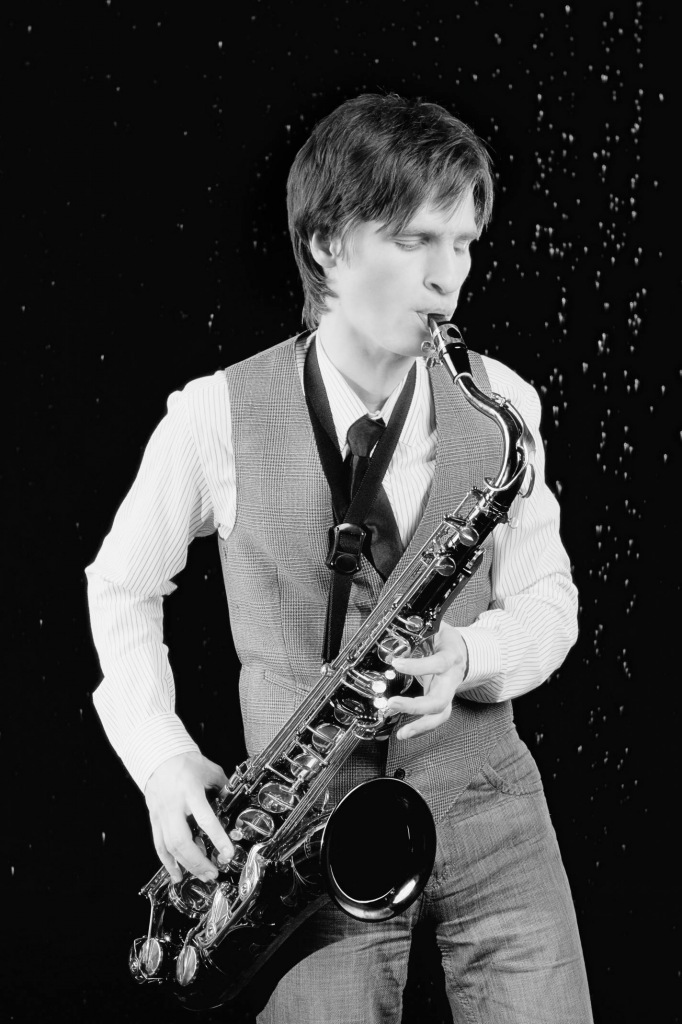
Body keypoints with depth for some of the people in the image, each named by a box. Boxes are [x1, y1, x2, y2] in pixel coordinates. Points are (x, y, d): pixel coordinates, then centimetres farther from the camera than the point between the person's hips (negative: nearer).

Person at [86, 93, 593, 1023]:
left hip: (490, 813, 2)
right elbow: (122, 588, 8)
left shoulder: (499, 404, 0)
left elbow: (546, 602, 7)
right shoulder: (216, 416, -6)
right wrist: (163, 759, -2)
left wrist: (469, 656, -14)